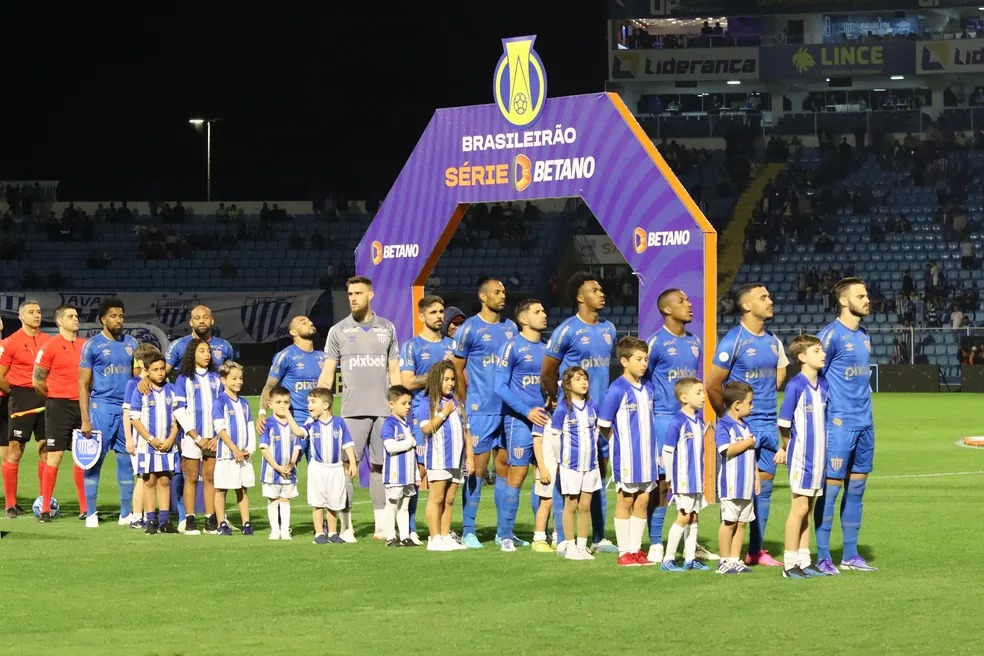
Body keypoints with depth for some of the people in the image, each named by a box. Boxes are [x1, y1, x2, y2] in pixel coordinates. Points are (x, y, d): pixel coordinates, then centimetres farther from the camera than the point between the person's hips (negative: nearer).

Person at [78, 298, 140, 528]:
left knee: (127, 461, 6)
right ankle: (91, 514, 1)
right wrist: (85, 419, -8)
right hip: (101, 407, -4)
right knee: (95, 461, -3)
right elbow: (83, 384, -2)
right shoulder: (93, 344, -1)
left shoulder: (130, 343, 11)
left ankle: (126, 513, 12)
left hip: (127, 409, 4)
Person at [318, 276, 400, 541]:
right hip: (353, 410, -2)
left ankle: (381, 526, 10)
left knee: (380, 467, 5)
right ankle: (346, 527, -3)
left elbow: (394, 372, 14)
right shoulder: (339, 331, 6)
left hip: (384, 410, 2)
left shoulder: (387, 329, 11)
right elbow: (327, 374, 5)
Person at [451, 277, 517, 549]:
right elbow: (457, 369, 1)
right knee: (478, 467, -5)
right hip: (481, 411, -5)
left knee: (504, 465, 7)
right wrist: (469, 404, 2)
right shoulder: (469, 329, -4)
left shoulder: (510, 328, 13)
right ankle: (468, 531, 1)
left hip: (509, 408, 5)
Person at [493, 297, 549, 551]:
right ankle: (505, 535, -1)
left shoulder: (547, 348, 14)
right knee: (516, 476, -6)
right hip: (520, 421, -6)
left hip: (545, 418, 6)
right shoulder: (513, 347, -4)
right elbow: (500, 386, -8)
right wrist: (527, 411, -16)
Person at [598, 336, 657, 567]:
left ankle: (636, 549, 15)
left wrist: (650, 446, 12)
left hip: (646, 454, 6)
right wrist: (622, 442, -1)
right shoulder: (618, 390, -12)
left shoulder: (646, 389, 8)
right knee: (625, 500, 1)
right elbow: (603, 425, -10)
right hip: (626, 456, -6)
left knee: (642, 501, 8)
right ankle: (624, 552, 7)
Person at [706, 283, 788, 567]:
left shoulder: (774, 342, 9)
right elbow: (712, 385, -10)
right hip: (742, 426, -6)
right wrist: (729, 418, -1)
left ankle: (756, 550, 14)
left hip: (768, 424, 6)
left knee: (764, 484, 7)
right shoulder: (733, 341, -11)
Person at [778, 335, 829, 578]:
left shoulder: (823, 385, 8)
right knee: (800, 507, -5)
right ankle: (790, 564, 0)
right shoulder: (796, 385, -14)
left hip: (819, 455, 7)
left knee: (808, 509, 11)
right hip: (801, 455, -7)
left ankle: (804, 562, 16)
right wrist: (786, 447, 4)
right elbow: (784, 423, -11)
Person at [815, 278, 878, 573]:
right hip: (840, 424, -8)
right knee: (831, 486, -5)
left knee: (857, 488, 9)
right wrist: (826, 417, -11)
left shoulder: (864, 336, 14)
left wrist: (866, 417, 18)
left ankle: (850, 555, 15)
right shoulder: (831, 335, -10)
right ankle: (823, 557, -1)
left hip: (864, 424, 8)